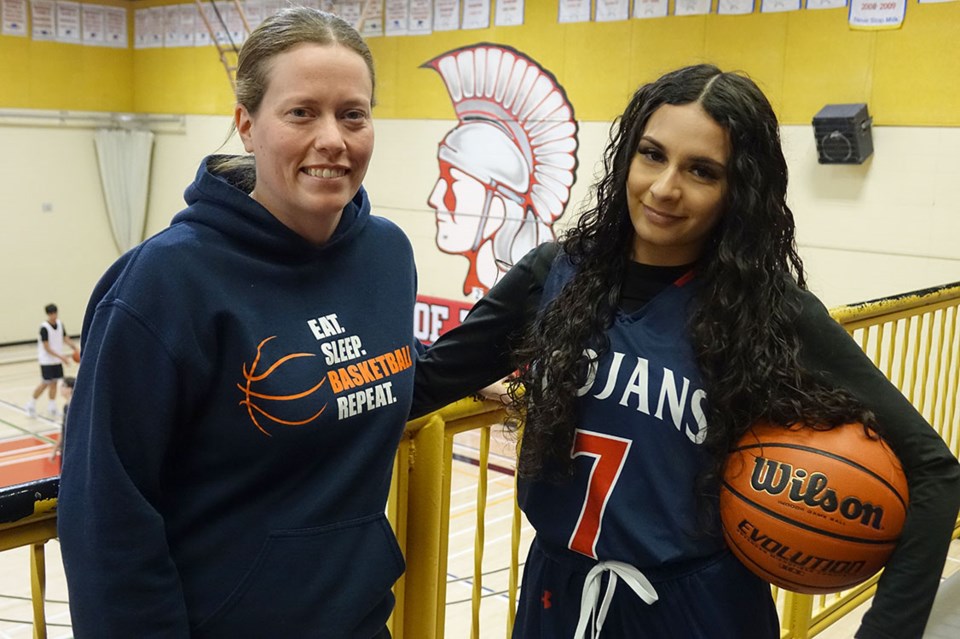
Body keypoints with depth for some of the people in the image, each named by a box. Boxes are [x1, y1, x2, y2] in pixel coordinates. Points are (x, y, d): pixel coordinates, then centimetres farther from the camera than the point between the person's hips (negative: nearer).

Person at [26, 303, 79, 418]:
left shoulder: (60, 324, 0)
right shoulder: (44, 328, -19)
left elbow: (66, 338, 8)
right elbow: (47, 348, -19)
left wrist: (75, 348, -9)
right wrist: (61, 357, -23)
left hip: (57, 360, 6)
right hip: (47, 360, -6)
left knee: (54, 382, 8)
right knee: (46, 383, -4)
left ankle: (51, 407, 16)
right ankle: (32, 404, 14)